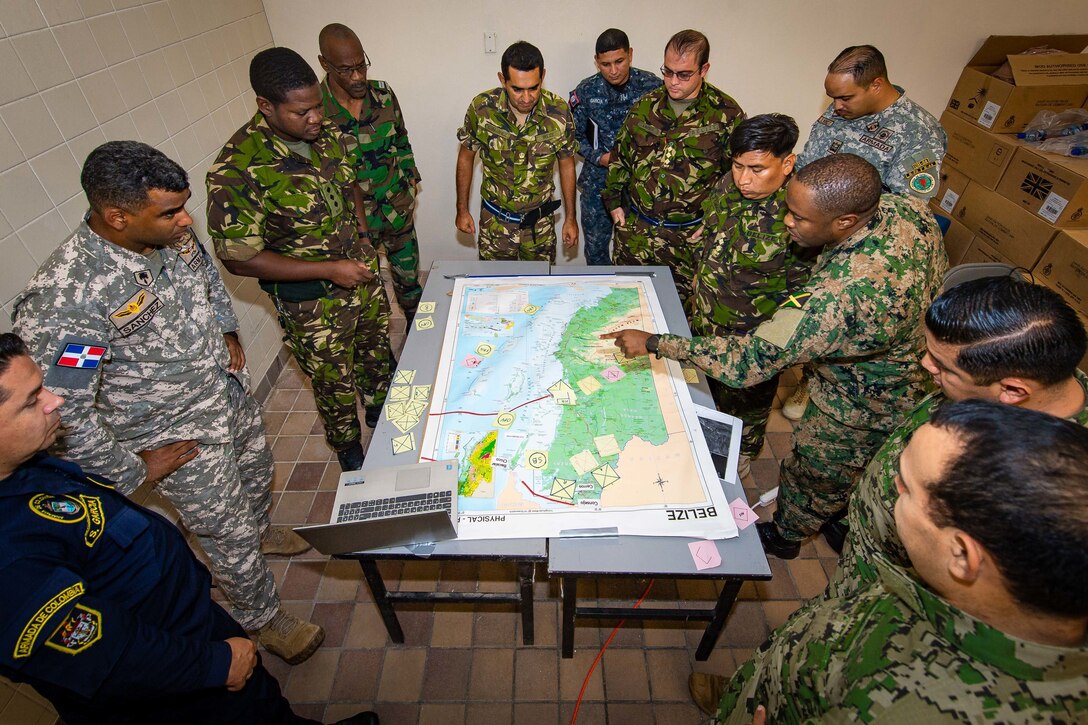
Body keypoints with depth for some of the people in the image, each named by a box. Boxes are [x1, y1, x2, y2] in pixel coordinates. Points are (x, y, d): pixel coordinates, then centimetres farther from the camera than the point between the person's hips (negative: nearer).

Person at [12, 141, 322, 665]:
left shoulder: (171, 235, -11)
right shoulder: (65, 298, -33)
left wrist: (227, 334, 6)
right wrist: (133, 470, -17)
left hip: (232, 391, 7)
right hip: (180, 437, -6)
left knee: (256, 473, 31)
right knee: (229, 535, 13)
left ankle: (259, 529, 64)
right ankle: (262, 618, 40)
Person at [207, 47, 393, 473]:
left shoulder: (326, 133, -5)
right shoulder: (237, 169, -25)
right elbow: (238, 258, -22)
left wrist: (361, 226, -4)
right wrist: (329, 270, -24)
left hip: (363, 274, 6)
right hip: (310, 302, -6)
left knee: (377, 350, 26)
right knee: (335, 384, 13)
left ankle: (381, 411, 55)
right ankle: (348, 448, 42)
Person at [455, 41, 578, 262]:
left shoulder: (559, 112, -14)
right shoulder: (481, 108, -15)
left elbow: (566, 165, 0)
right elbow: (466, 157, 0)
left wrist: (571, 218, 3)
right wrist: (462, 210, 3)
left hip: (540, 221, 1)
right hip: (494, 220, 0)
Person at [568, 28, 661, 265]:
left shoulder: (651, 85, -4)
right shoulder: (585, 92, -3)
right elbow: (575, 135, 4)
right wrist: (599, 157, -11)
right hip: (598, 182, 1)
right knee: (595, 248, 10)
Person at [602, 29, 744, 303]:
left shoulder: (726, 114, -6)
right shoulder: (646, 105, 5)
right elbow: (620, 155, 15)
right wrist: (614, 201, 12)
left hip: (689, 237, -3)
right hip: (633, 228, 3)